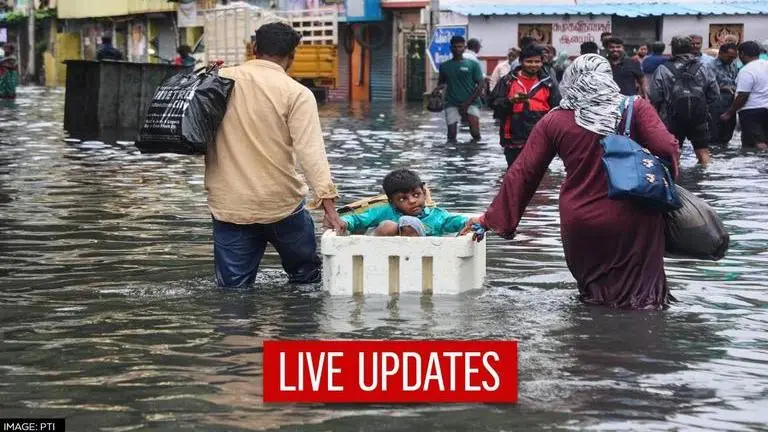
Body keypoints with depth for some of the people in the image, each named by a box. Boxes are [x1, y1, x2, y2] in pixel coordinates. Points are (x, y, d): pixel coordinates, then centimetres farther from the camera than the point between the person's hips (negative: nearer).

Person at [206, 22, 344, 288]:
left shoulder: (219, 80, 2)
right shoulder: (297, 94, -8)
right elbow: (310, 151, -17)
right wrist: (328, 205, -20)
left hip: (228, 204, 3)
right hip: (281, 204, -2)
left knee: (232, 289, 8)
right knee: (306, 275, 18)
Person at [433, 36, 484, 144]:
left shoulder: (473, 65, 1)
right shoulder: (444, 66, 10)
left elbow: (480, 86, -1)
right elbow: (442, 83, 19)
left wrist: (467, 103, -11)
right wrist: (437, 89, -7)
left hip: (471, 103, -3)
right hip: (452, 103, 3)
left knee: (475, 131, -20)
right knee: (451, 135, -6)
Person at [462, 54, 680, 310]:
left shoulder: (554, 121, 1)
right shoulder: (636, 109, -3)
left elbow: (523, 173, 3)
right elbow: (666, 148, -14)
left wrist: (493, 217, 9)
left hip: (578, 225, 2)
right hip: (628, 221, -2)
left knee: (592, 289, 24)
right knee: (640, 295, 11)